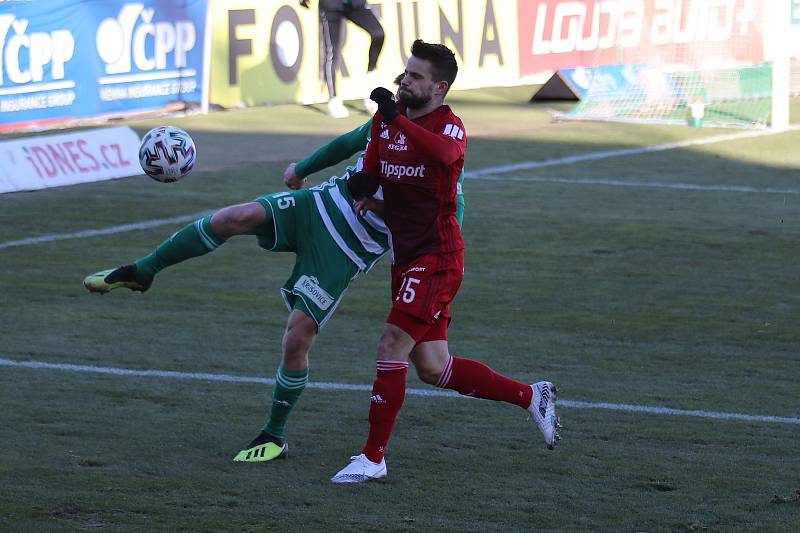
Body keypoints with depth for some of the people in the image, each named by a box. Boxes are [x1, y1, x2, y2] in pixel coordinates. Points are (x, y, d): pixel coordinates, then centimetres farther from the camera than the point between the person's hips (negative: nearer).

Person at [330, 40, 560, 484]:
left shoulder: (449, 126, -14)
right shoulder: (386, 117, 8)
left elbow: (444, 152, -39)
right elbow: (372, 167, 19)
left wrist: (396, 117, -46)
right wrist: (364, 181, -4)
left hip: (437, 256, -8)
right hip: (405, 256, 8)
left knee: (392, 345, -15)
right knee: (433, 369, 9)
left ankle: (373, 458, -7)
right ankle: (531, 396, 23)